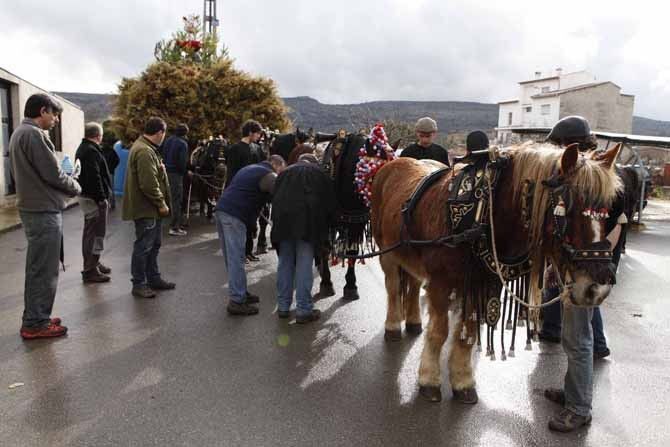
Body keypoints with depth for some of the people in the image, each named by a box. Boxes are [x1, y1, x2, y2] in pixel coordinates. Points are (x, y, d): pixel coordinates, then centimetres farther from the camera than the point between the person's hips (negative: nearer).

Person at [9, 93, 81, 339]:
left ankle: (36, 317, 27)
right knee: (44, 269, -2)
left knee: (37, 267, 17)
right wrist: (75, 186, -1)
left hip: (31, 208, 10)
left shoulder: (18, 133, 15)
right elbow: (53, 174, -20)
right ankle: (35, 324, 6)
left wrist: (65, 183, 10)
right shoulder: (34, 134, -17)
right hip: (44, 211, -10)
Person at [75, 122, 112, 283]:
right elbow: (94, 177, -24)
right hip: (94, 198, -11)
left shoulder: (83, 148, 16)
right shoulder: (91, 151, -17)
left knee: (91, 232, 19)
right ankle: (90, 270, -2)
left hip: (87, 196, 11)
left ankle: (93, 264, 31)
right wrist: (102, 198, -20)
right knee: (95, 233, -6)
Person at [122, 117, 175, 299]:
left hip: (151, 208, 11)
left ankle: (153, 279, 29)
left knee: (153, 245, 18)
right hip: (146, 208, -11)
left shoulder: (146, 148, 15)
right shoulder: (144, 151, -20)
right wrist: (161, 203, -15)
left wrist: (161, 203, 12)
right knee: (143, 246, -1)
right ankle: (139, 284, 9)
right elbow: (149, 184, -25)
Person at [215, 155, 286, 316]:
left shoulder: (250, 169, 27)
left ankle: (240, 292, 24)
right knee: (236, 259, -7)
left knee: (232, 258, 14)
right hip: (235, 216, -9)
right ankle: (237, 301, -5)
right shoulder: (269, 175, -2)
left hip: (222, 210, 9)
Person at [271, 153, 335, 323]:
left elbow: (275, 199, 19)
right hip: (308, 221, -3)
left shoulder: (285, 173, 25)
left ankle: (283, 306, 19)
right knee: (304, 265, -2)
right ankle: (303, 310, 1)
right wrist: (324, 230, 20)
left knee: (285, 263, 12)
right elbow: (330, 203, 12)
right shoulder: (321, 174, 17)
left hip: (282, 219, 4)